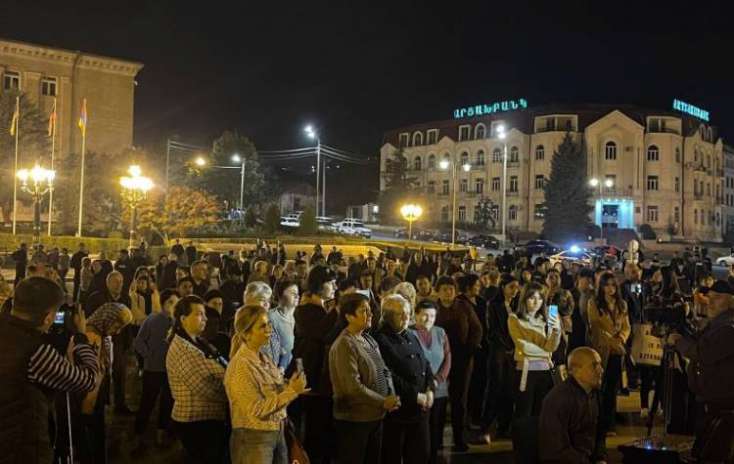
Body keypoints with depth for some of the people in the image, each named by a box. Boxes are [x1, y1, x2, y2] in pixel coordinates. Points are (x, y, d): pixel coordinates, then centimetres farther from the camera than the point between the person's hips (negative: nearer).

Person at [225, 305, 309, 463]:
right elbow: (257, 409, -21)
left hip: (277, 433, 7)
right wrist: (292, 391, -20)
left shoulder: (265, 359, 6)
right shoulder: (241, 366, -19)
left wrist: (292, 387, -4)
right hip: (253, 439, -7)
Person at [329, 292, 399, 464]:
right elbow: (353, 387, -23)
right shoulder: (344, 345, -18)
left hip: (375, 416, 8)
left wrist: (391, 396, -4)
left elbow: (384, 371, 13)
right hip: (354, 419, -8)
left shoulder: (369, 340, 10)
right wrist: (383, 402, -16)